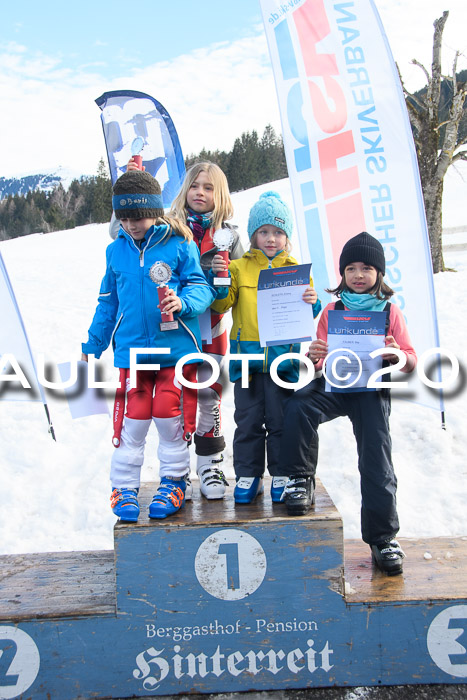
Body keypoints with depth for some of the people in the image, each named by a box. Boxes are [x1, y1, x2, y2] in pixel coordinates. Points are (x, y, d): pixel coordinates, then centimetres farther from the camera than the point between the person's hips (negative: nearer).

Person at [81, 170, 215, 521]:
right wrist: (93, 344, 23)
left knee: (170, 418, 2)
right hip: (131, 350, 3)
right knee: (131, 421, 3)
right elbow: (108, 302, 19)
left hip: (176, 348, -2)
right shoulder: (116, 251, 10)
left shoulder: (180, 245, -2)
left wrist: (182, 302, -25)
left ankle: (173, 482, 23)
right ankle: (124, 488, 19)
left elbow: (201, 288, -3)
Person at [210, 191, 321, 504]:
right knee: (248, 421, 7)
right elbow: (221, 304, 3)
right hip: (247, 355, 0)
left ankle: (282, 476, 19)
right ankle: (248, 476, 19)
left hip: (282, 357, 0)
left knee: (280, 421, 6)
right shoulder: (239, 268, 8)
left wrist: (312, 303, -13)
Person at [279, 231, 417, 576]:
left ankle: (383, 537, 10)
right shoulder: (333, 311, 11)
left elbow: (411, 361, 6)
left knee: (377, 460, -6)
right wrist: (314, 358, -15)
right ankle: (301, 479, -8)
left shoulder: (390, 312, 7)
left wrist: (396, 355, -18)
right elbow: (320, 362, 9)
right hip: (334, 383, 1)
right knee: (297, 407, -29)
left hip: (372, 388, -1)